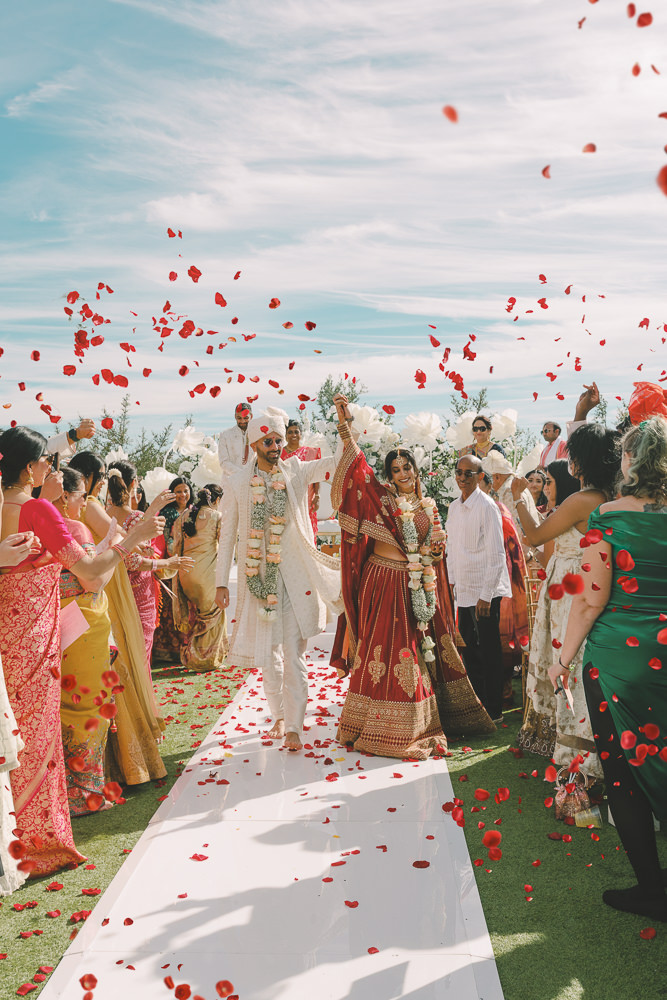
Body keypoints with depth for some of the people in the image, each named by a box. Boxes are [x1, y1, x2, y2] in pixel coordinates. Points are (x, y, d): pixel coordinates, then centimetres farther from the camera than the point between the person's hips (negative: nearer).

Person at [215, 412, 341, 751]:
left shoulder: (297, 472, 2)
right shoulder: (237, 484, 2)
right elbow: (227, 535, 4)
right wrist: (221, 582, 2)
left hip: (295, 574, -1)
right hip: (258, 578, 1)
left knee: (293, 653, -2)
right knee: (267, 653, 10)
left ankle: (293, 727, 4)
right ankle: (279, 716, 29)